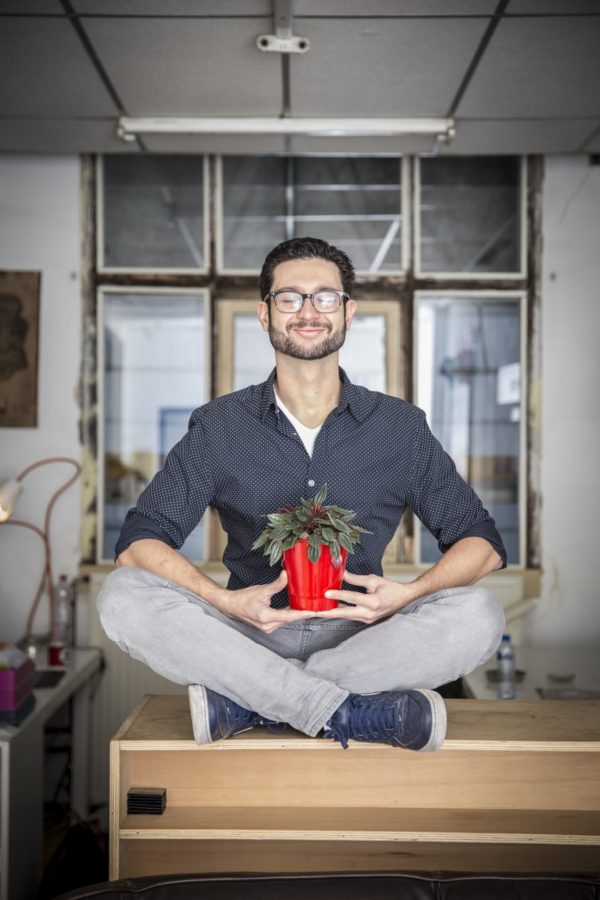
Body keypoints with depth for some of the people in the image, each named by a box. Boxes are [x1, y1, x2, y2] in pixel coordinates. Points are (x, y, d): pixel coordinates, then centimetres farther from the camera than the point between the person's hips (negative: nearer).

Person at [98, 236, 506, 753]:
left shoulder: (399, 427, 5)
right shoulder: (219, 427, 3)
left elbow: (483, 543, 5)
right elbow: (138, 543, -3)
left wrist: (408, 594, -15)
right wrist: (226, 602, -21)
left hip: (358, 639, 1)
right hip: (247, 635, 0)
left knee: (480, 616, -25)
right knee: (123, 597, -25)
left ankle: (243, 703, -23)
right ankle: (360, 714, -28)